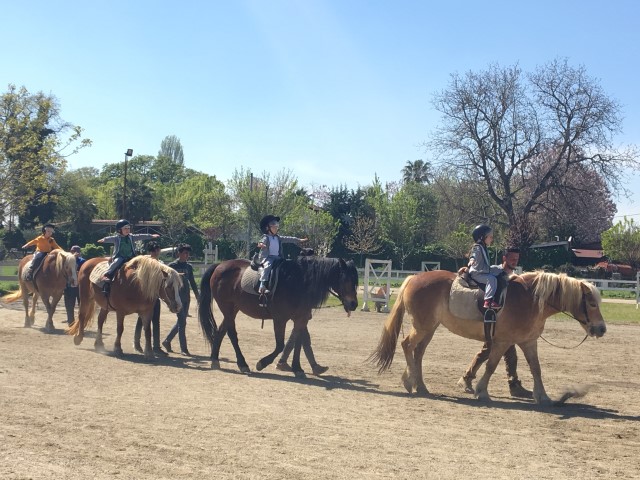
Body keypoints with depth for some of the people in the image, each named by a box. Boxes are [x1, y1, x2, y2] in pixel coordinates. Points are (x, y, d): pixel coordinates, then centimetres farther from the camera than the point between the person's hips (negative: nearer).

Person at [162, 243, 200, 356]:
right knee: (182, 322, -9)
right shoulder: (172, 265, -4)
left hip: (186, 297, 6)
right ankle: (183, 349, -5)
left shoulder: (189, 267, 11)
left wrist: (197, 295, 12)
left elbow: (192, 282, 15)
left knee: (181, 321, 12)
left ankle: (167, 341, 30)